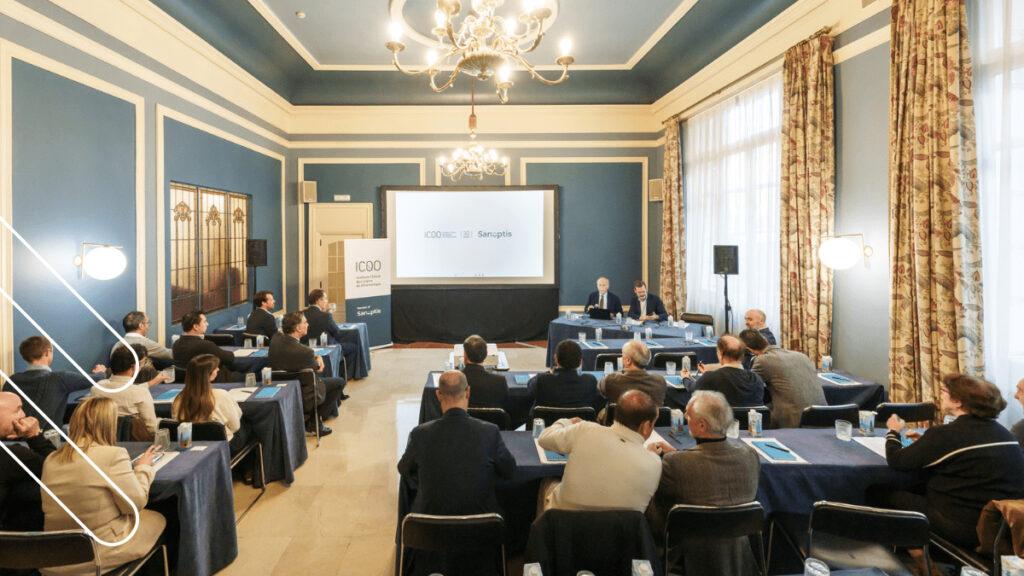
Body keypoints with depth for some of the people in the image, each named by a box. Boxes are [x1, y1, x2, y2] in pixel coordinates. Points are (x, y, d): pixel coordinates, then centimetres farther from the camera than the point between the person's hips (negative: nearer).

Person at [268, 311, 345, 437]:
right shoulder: (304, 351, -33)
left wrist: (317, 357, -7)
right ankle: (313, 422, 10)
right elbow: (316, 369, -13)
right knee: (340, 382, 8)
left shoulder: (275, 338, -12)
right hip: (302, 398, -8)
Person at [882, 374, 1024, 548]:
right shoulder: (1003, 432, 3)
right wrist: (925, 442, 16)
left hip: (965, 529, -8)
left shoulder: (947, 434, -19)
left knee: (893, 496, 9)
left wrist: (893, 432, 6)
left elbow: (897, 460, -12)